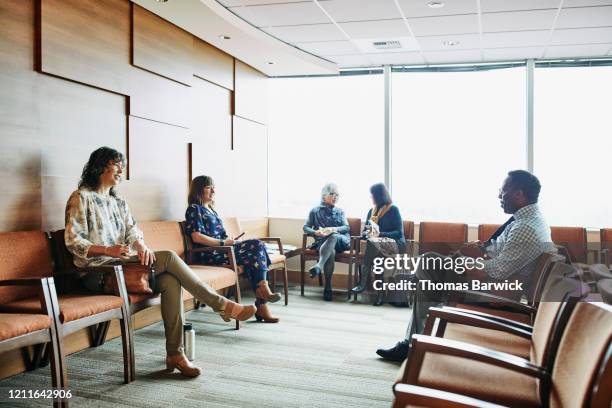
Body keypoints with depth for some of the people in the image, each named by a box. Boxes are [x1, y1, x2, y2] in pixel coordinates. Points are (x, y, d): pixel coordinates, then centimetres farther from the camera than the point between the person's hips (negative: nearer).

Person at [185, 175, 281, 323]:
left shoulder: (210, 209, 26)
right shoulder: (194, 209, 0)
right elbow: (197, 237, -14)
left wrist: (230, 239, 6)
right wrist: (223, 242, -15)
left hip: (221, 249, 8)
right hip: (209, 254, -8)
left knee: (257, 245, -17)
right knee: (256, 247, -22)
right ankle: (263, 290, -15)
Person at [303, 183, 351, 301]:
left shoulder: (340, 212, 29)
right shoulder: (315, 211, 23)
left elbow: (347, 227, 12)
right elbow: (306, 227, 13)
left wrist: (333, 229, -11)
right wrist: (315, 232, -12)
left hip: (341, 240, 1)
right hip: (322, 242, -1)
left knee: (333, 237, -40)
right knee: (331, 252, -40)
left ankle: (319, 265, -62)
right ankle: (328, 288, -44)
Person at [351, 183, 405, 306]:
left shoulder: (393, 209, -1)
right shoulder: (372, 211, 17)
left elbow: (399, 232, -9)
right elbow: (364, 232, 15)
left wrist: (380, 234, -22)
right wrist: (367, 233, -10)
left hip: (395, 244, -4)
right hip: (377, 244, 5)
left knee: (372, 243, -35)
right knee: (375, 255, -33)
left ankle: (363, 283, -33)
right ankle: (381, 293, -33)